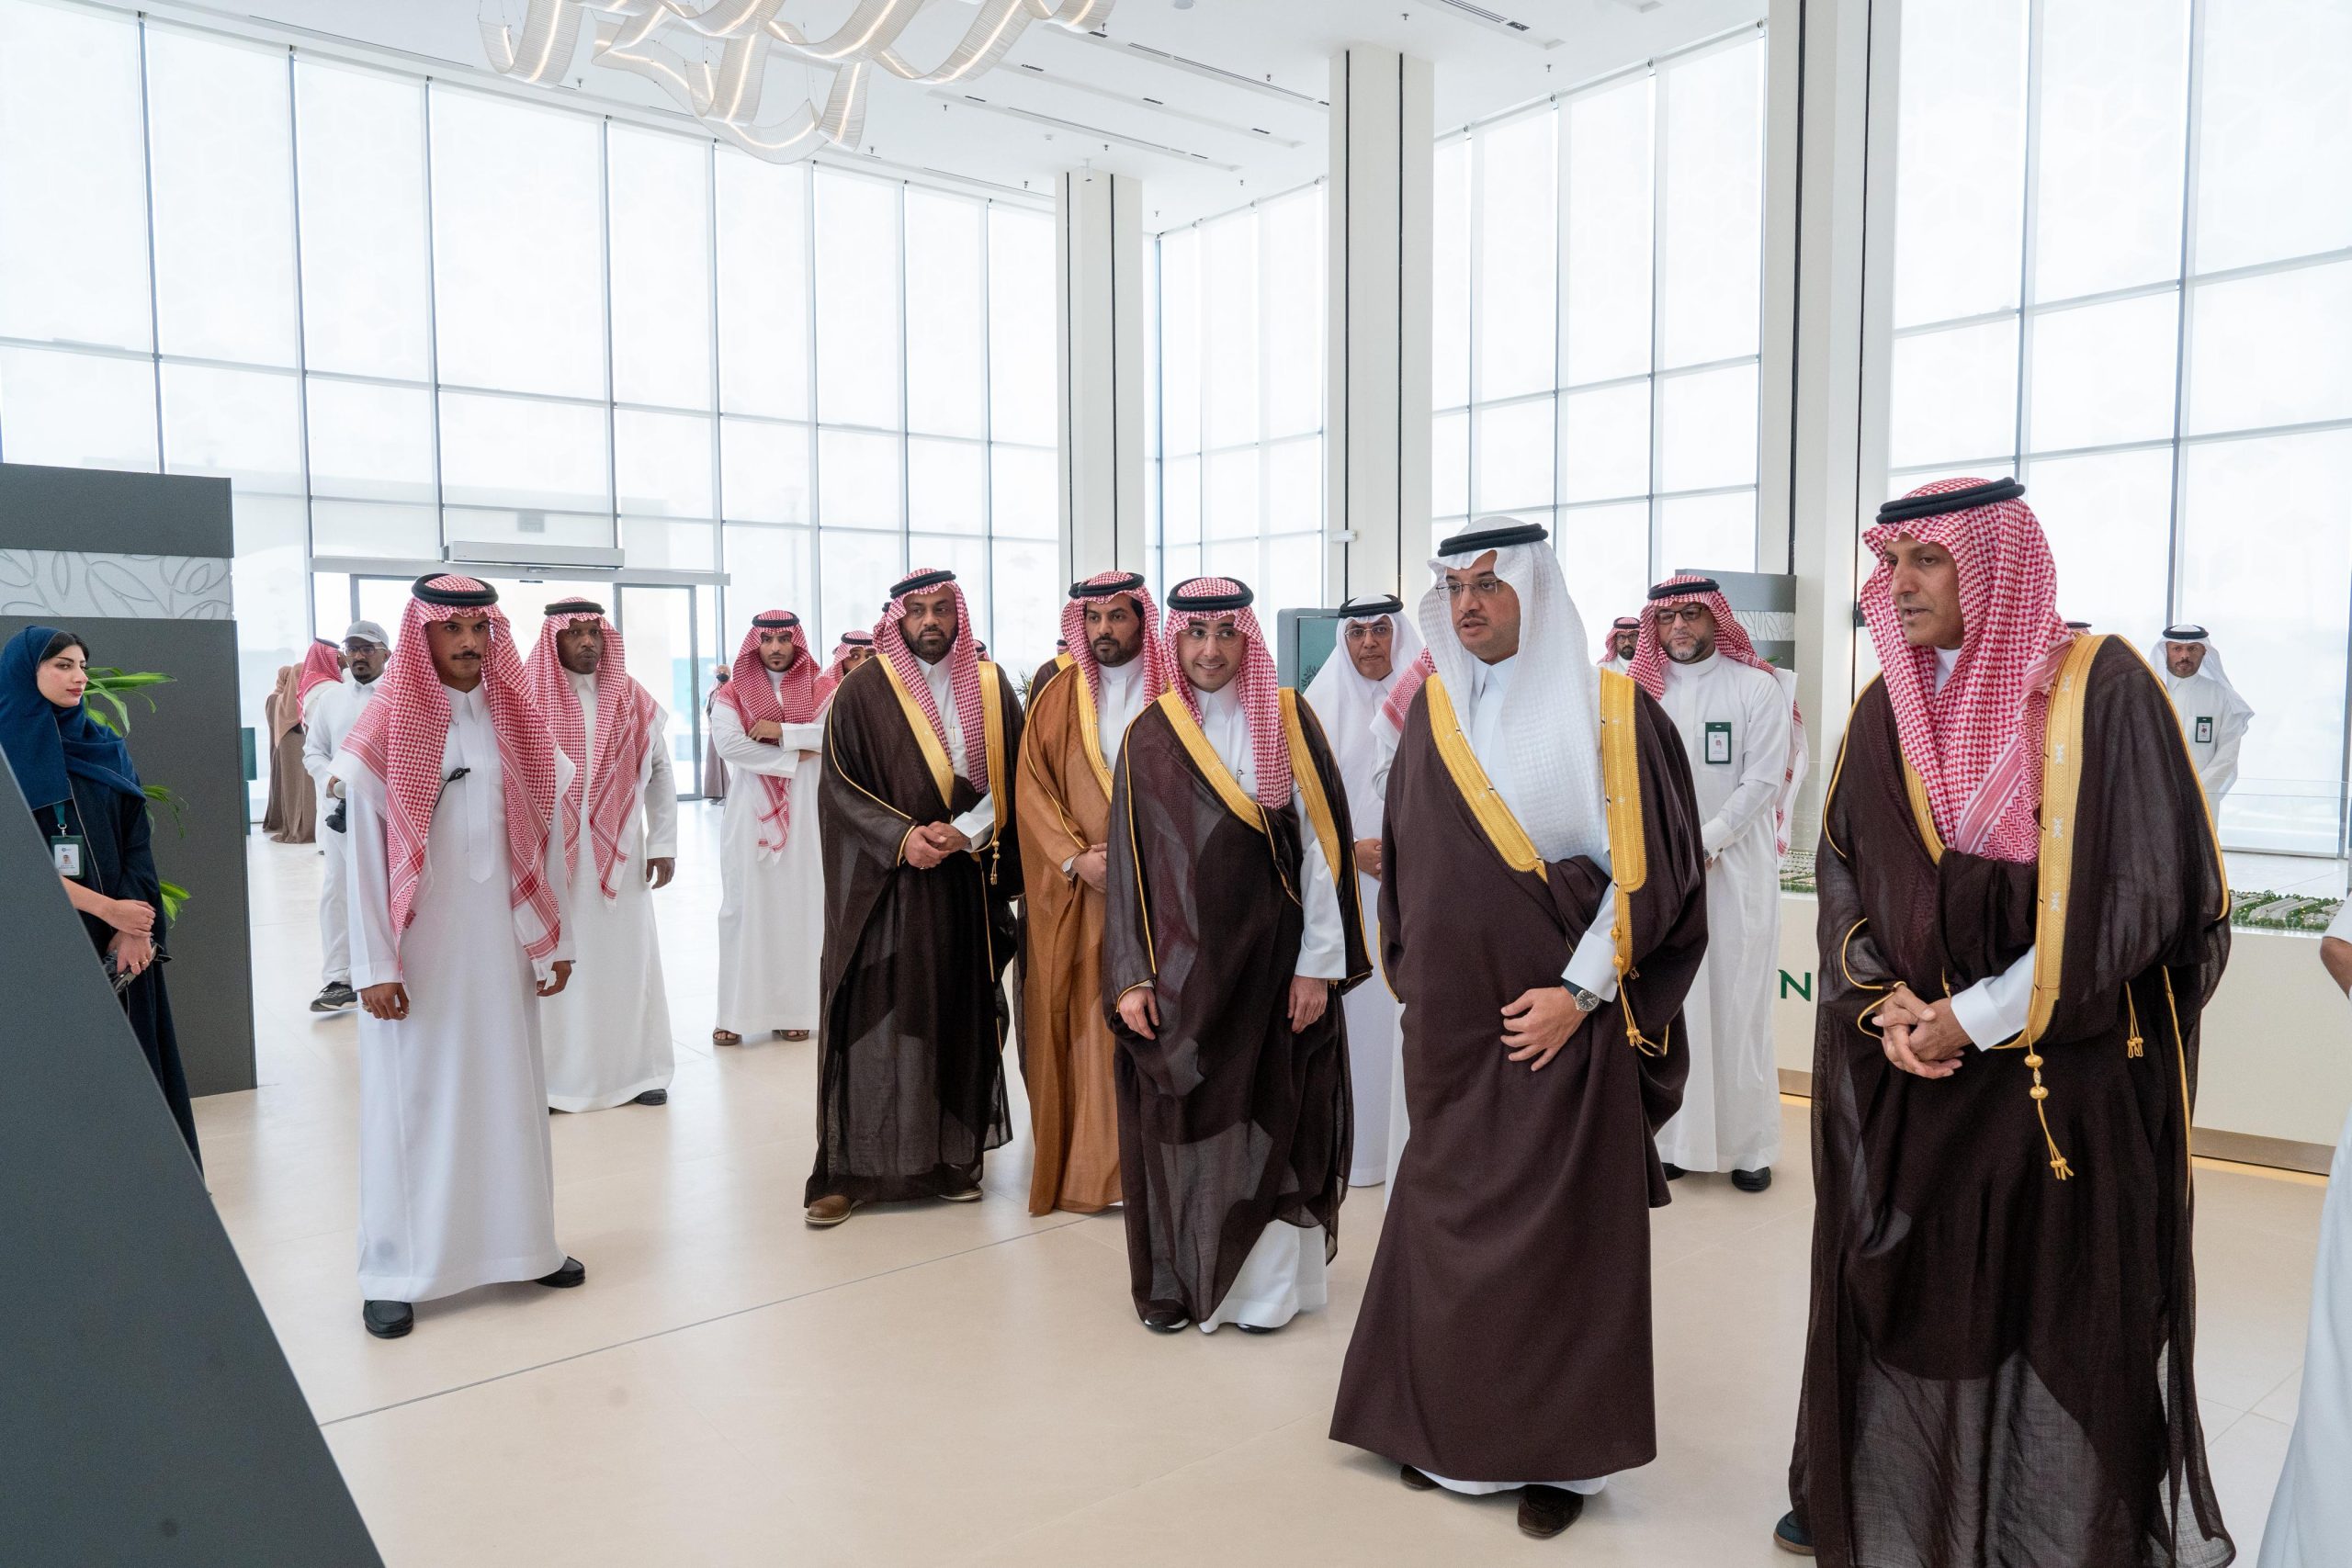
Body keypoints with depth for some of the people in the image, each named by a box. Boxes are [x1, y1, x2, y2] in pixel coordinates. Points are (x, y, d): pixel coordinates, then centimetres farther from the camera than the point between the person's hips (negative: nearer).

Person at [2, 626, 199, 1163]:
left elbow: (137, 841, 5)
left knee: (136, 1057, 6)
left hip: (123, 940, 4)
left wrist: (134, 928, -9)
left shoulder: (105, 748, 11)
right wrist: (108, 910, -15)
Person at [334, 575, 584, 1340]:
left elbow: (544, 839, 8)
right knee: (413, 1099, 4)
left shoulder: (519, 724, 5)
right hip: (418, 952, -4)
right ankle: (396, 1273, 15)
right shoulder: (386, 733, -6)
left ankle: (521, 1241, 25)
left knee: (511, 1091, 11)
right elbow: (364, 856, -6)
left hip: (500, 944, 4)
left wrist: (555, 942, 7)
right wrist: (375, 968, -10)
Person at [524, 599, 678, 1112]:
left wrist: (663, 844, 6)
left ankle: (634, 1069, 19)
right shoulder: (528, 700, -4)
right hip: (549, 855, -2)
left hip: (620, 855, 3)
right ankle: (551, 1075, 14)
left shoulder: (634, 701, 5)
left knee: (626, 958, 8)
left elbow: (661, 774, 10)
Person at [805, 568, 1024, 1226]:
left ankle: (955, 1157, 17)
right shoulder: (864, 690, -1)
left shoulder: (991, 687, 7)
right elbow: (838, 785, -3)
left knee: (962, 1016, 6)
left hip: (967, 882, 3)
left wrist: (964, 834, -11)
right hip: (884, 883, -2)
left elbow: (1010, 780, 5)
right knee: (874, 1022, -2)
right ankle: (850, 1169, 6)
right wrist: (901, 837, -16)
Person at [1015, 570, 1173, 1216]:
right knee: (1080, 1023, 2)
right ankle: (1081, 1161, 11)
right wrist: (1075, 857, -11)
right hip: (1074, 894, 1)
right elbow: (1032, 786, 3)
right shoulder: (1057, 696, 8)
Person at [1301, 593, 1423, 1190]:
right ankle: (1355, 1139, 9)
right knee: (1353, 1008, -1)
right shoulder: (1321, 705, 7)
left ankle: (1412, 1137, 8)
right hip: (1343, 881, 0)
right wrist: (1351, 850, -9)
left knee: (1411, 1007, -3)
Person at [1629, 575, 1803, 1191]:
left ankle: (1749, 1143, 10)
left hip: (1737, 864, -2)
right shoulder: (1644, 690, 7)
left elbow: (1763, 781, -6)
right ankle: (1677, 1136, 11)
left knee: (1739, 1002, 0)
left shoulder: (1757, 687, -1)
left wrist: (1705, 842, -13)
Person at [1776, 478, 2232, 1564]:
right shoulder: (1886, 710, 6)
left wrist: (1977, 1017, -14)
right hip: (1907, 1068, 4)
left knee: (2060, 1301, 6)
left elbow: (2140, 887, -12)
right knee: (1897, 1290, 11)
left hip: (2067, 1066, -4)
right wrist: (1885, 1001, -8)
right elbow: (1842, 873, 9)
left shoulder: (2100, 688, -8)